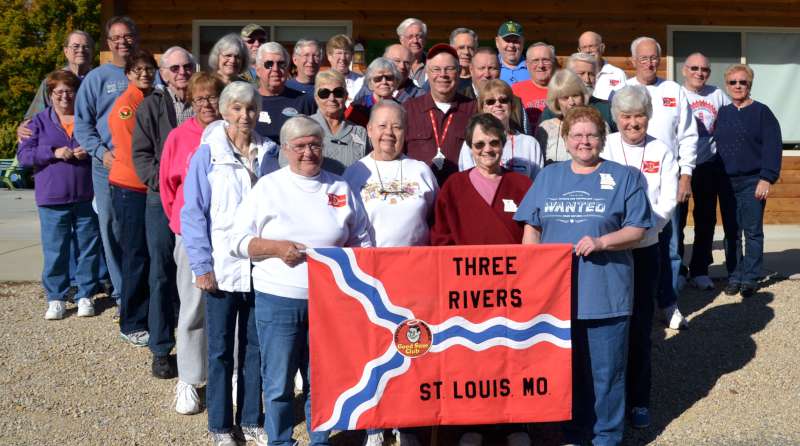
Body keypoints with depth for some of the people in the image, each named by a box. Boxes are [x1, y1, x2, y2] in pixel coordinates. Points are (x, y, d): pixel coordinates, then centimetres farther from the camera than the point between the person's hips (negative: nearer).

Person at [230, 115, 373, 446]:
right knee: (278, 382, 5)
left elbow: (363, 242, 13)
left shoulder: (341, 190, 10)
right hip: (278, 298, -2)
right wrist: (277, 248, -14)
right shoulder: (268, 187, 3)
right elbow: (238, 241, 1)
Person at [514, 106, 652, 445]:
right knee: (566, 367, 12)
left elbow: (637, 231, -2)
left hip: (606, 293, -3)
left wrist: (601, 242, -18)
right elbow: (532, 229, 12)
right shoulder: (548, 177, 11)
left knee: (605, 370, 4)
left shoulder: (624, 178, 2)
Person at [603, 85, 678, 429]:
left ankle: (638, 400, 18)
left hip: (643, 249, 1)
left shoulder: (661, 152, 4)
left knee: (640, 327, 5)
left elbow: (667, 202, -2)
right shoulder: (602, 148, -1)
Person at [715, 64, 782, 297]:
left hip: (752, 182, -4)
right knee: (732, 232, 7)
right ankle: (734, 276, 15)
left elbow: (773, 146, -7)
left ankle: (750, 278, 8)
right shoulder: (722, 113, 10)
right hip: (726, 182, 4)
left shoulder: (761, 112, -2)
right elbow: (715, 145, 12)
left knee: (753, 232, 2)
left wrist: (767, 178, -15)